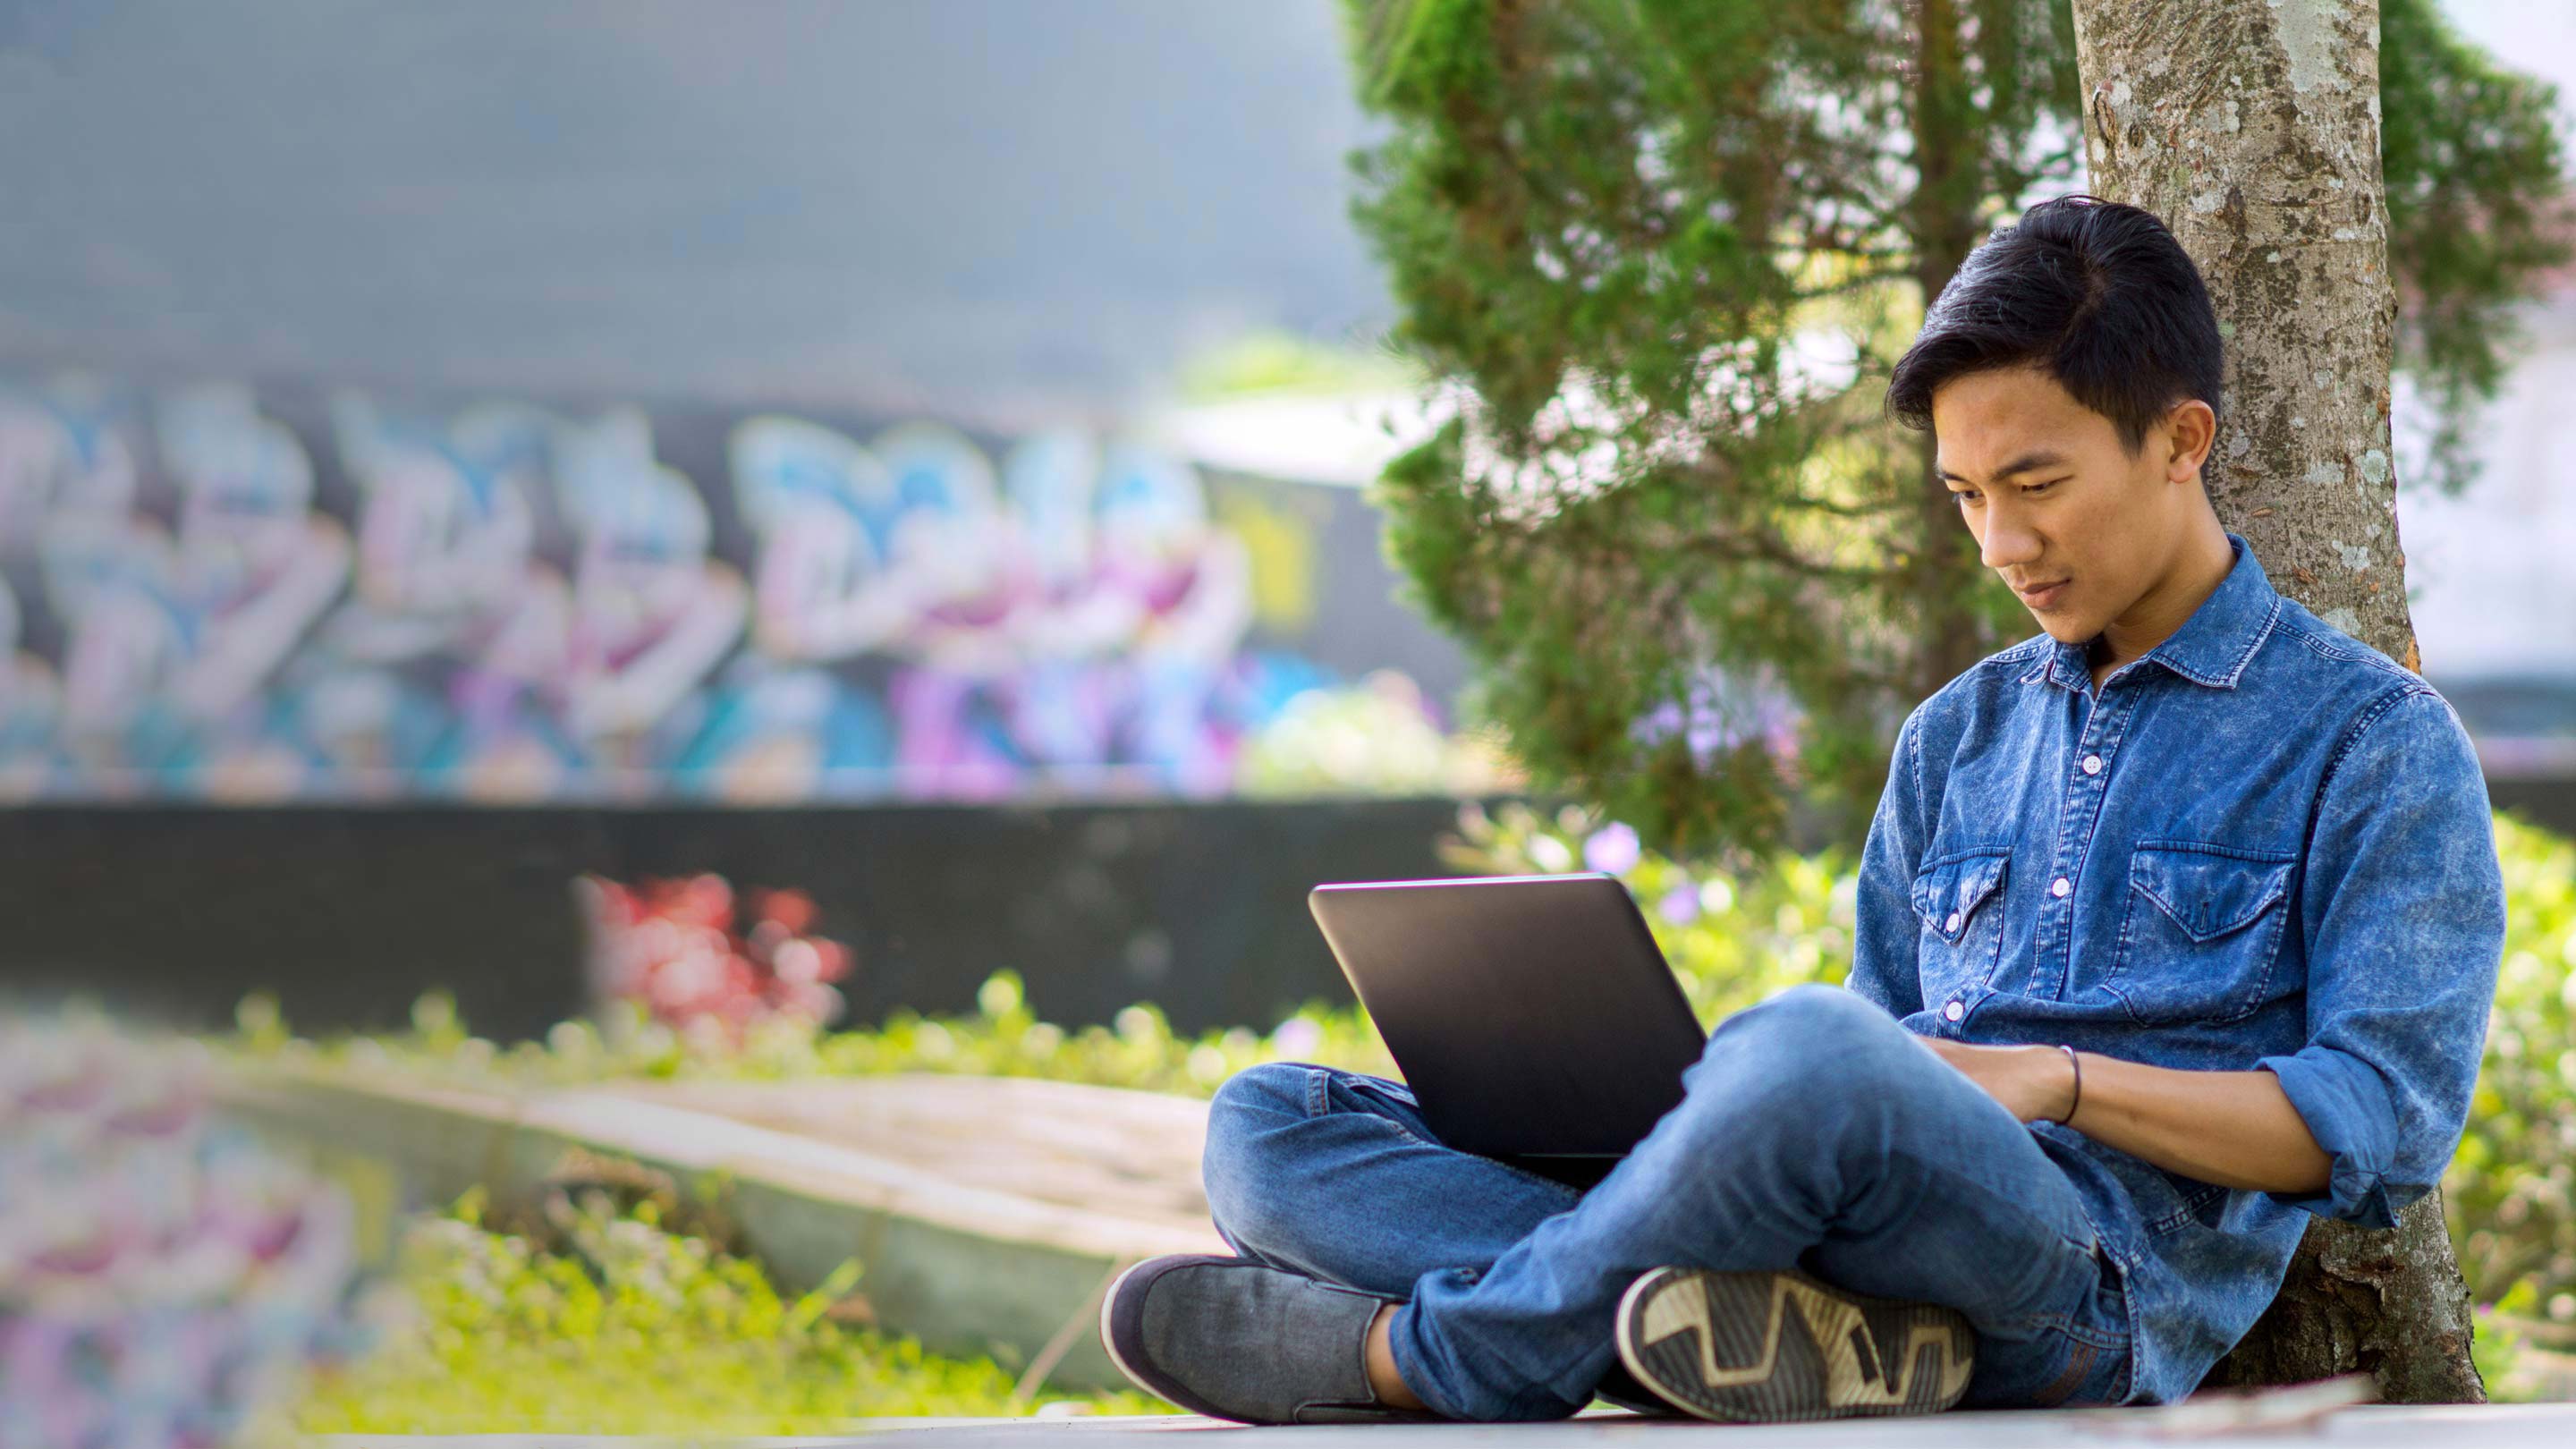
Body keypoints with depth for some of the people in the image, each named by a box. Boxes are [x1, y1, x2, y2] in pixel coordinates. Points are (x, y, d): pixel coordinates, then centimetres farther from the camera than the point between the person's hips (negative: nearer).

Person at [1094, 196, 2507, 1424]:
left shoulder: (2372, 737, 9)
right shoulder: (1957, 737, 28)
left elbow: (2383, 1128, -2)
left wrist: (2057, 1081, -12)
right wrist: (1709, 1104, 3)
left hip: (2108, 1284, -7)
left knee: (1816, 1058, -41)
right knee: (1268, 1124, -8)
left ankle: (1422, 1355, -20)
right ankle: (1809, 1330, -30)